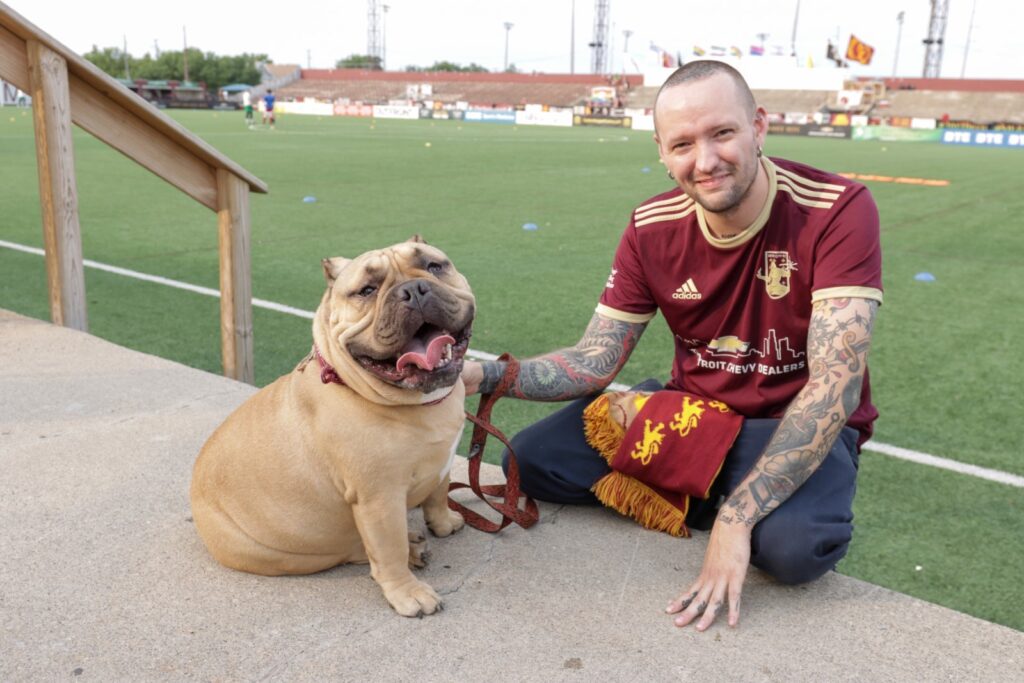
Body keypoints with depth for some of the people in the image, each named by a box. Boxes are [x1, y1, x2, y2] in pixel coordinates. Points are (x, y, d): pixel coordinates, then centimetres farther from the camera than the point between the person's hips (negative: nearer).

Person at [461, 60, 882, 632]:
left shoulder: (838, 210, -22)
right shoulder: (653, 230, -7)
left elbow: (835, 385, -28)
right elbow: (594, 363, -5)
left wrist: (737, 519, -35)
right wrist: (484, 376, -23)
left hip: (796, 425, -3)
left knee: (796, 545, -36)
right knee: (530, 461, -10)